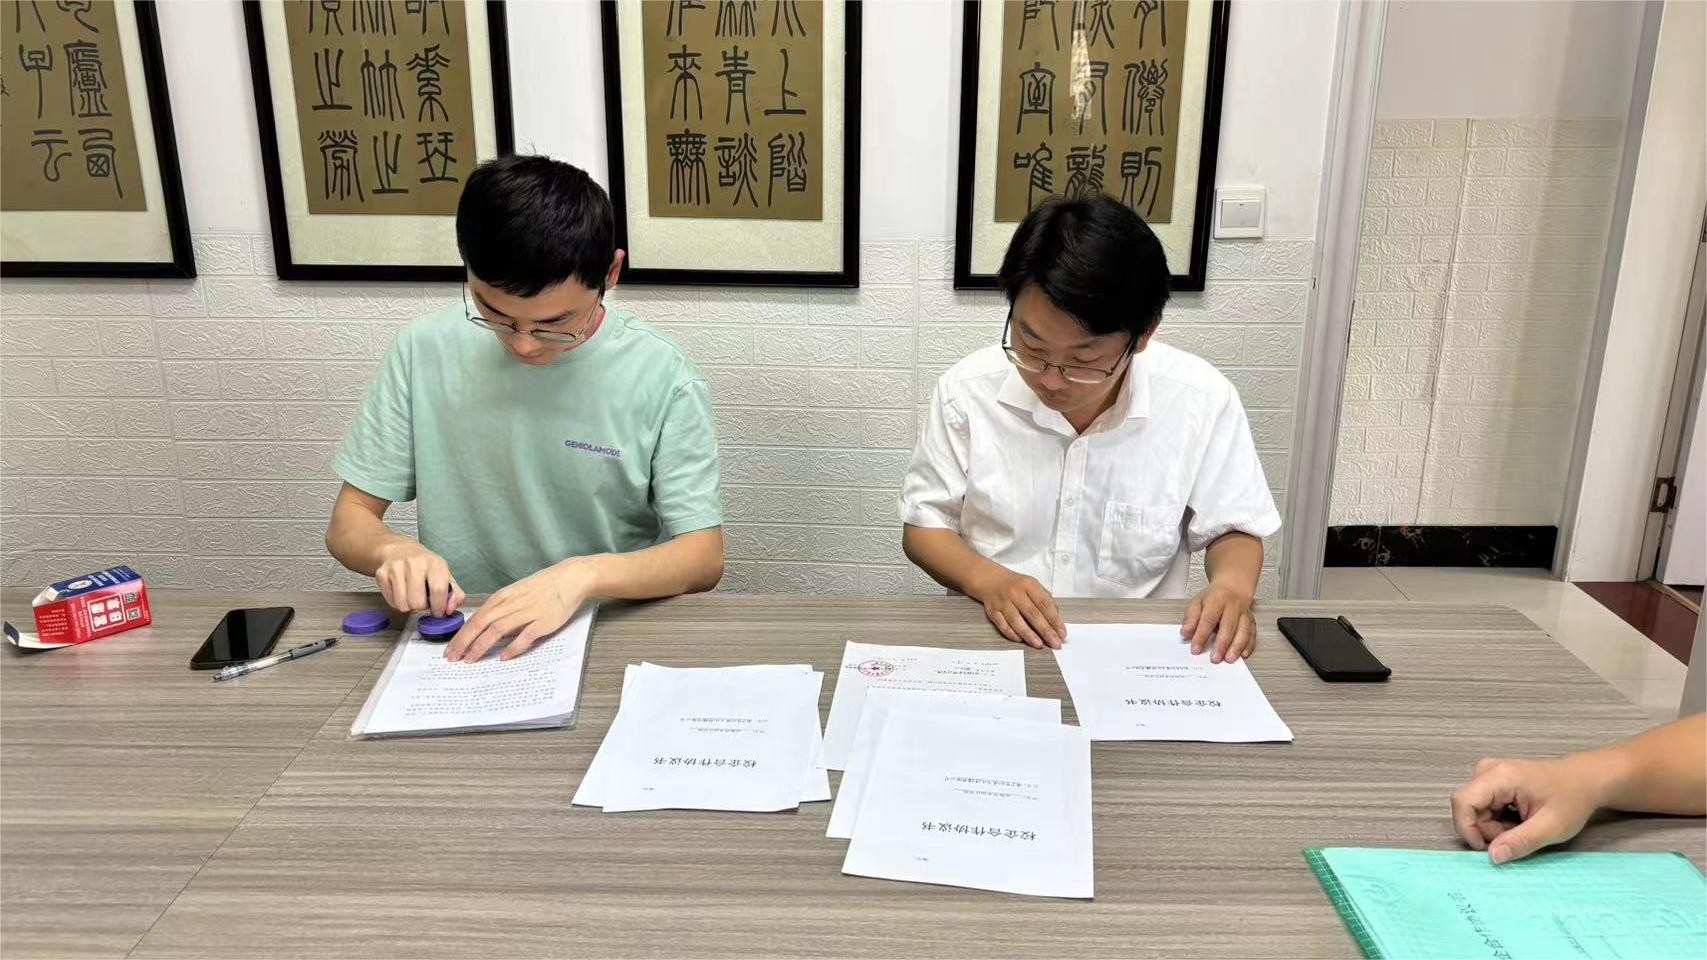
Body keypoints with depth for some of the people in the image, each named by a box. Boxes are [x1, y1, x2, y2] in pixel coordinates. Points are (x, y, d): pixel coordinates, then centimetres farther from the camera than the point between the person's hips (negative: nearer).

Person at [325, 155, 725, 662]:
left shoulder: (663, 378, -9)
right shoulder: (425, 350, -2)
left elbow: (704, 557, -8)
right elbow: (348, 525, 4)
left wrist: (584, 574, -24)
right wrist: (394, 548, -18)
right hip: (455, 639, 2)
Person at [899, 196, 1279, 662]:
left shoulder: (1203, 401, -7)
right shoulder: (968, 390, -7)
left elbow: (1232, 528, 5)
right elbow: (924, 524, 1)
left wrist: (1232, 583, -15)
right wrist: (987, 579, -17)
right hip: (993, 642, -1)